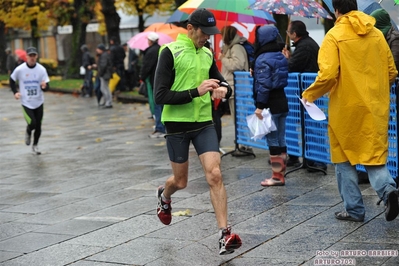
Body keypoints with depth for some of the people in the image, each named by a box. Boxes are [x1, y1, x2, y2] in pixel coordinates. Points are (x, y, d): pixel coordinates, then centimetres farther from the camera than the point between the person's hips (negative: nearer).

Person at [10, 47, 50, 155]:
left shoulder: (41, 69, -7)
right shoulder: (19, 69, -10)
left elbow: (47, 86, -8)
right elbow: (12, 80, 9)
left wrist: (44, 86, -30)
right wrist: (15, 92, -3)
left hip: (38, 102, 2)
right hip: (26, 102, -2)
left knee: (38, 126, 8)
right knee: (32, 124, -16)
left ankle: (35, 145, 29)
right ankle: (28, 132, 20)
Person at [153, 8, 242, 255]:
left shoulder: (207, 53, 6)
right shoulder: (171, 52, -11)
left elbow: (222, 82, 18)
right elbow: (160, 96, -17)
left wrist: (224, 89, -8)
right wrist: (196, 92, -25)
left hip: (204, 123, 3)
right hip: (177, 125, -3)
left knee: (215, 175, -12)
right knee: (181, 181, 12)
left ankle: (225, 234, -9)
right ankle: (164, 196, 48)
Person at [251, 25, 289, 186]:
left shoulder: (263, 59, -15)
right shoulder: (280, 56, 10)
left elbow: (263, 85, -20)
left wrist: (260, 106, -17)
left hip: (270, 105, -8)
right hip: (282, 102, 8)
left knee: (272, 140, -2)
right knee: (281, 139, 10)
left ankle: (277, 176, 1)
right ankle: (281, 173, 15)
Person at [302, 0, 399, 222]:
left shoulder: (335, 36, -9)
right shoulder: (377, 34, 5)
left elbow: (328, 75, -17)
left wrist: (309, 95, -1)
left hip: (347, 107, -4)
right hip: (375, 108, 4)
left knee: (344, 158, 10)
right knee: (373, 154, 11)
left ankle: (354, 209, 12)